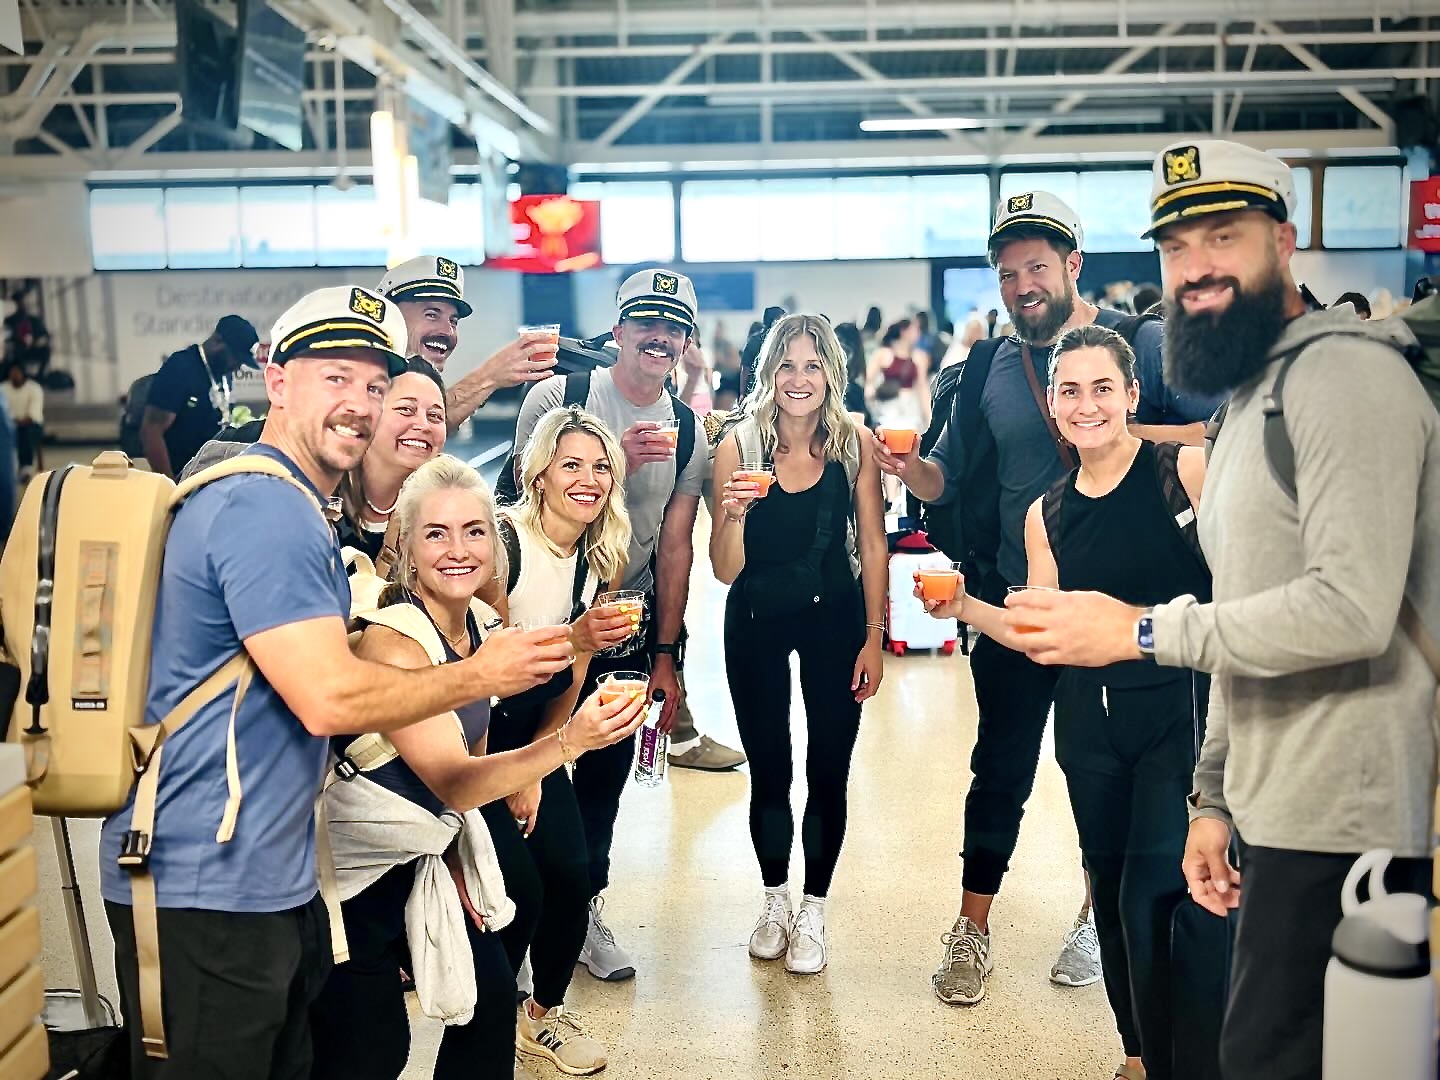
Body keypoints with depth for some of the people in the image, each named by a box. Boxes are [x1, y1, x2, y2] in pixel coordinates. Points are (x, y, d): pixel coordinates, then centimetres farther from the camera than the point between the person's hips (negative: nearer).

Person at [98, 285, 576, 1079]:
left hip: (266, 876, 10)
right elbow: (328, 699, -25)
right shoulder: (267, 509, -19)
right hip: (206, 887, -10)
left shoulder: (283, 504, 15)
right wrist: (483, 675, -12)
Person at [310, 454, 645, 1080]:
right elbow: (452, 781, -31)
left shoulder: (477, 629, -1)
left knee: (492, 999, 11)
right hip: (350, 867, -8)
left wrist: (458, 866, 7)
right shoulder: (389, 641, -25)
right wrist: (568, 742, -43)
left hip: (423, 861, 8)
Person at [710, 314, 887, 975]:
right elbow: (726, 570, -13)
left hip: (835, 620, 0)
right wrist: (733, 513, -31)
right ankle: (774, 903, 32)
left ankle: (812, 914, 24)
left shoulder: (854, 444, -11)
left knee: (828, 772, 6)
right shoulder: (738, 446, -12)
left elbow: (873, 545, -4)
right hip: (755, 623, 0)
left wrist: (874, 637, -5)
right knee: (768, 773, 11)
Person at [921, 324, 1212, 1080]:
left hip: (1183, 711, -5)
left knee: (1154, 898, -12)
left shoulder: (1188, 469, -7)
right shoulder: (1047, 516, 6)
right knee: (1110, 890, 15)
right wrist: (963, 609, -4)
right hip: (1090, 723, 5)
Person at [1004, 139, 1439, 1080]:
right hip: (1279, 816, 9)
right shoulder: (1252, 400, 19)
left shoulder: (1344, 374, -12)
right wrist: (1214, 797, 16)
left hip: (1340, 826, -9)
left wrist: (1144, 632, -17)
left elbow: (1352, 609, -24)